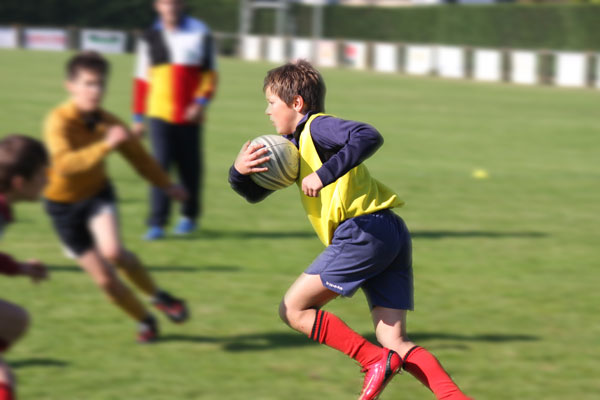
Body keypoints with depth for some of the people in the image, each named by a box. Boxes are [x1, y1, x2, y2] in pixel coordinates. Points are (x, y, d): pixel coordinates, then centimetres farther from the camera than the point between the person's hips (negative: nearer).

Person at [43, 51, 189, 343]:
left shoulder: (107, 122, -9)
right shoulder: (58, 121, -24)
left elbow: (137, 155, 9)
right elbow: (65, 163, -41)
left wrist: (166, 185, 17)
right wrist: (106, 145, -50)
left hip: (97, 194, 2)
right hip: (63, 203, -2)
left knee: (112, 251, -27)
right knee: (104, 278, -5)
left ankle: (158, 296, -2)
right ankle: (145, 321, 20)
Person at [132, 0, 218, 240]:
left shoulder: (200, 33, 2)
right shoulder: (150, 39, 8)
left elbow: (209, 73, 3)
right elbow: (142, 80, 12)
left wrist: (201, 102, -11)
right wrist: (138, 117, 10)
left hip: (189, 115, 0)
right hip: (159, 114, 0)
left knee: (190, 168, 7)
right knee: (160, 165, -10)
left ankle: (189, 216, 27)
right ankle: (157, 223, -10)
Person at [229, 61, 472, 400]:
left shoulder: (317, 126, -2)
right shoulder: (294, 143, 26)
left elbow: (369, 136, -22)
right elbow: (256, 193, 29)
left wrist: (325, 174, -21)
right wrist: (240, 172, 7)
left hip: (366, 231, -10)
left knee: (294, 309, 0)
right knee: (395, 343, 2)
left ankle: (375, 360, -10)